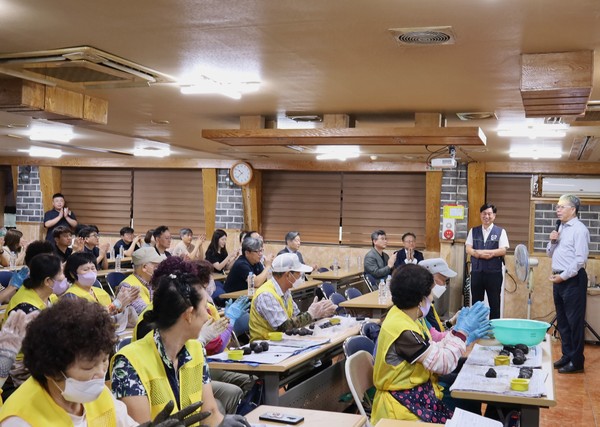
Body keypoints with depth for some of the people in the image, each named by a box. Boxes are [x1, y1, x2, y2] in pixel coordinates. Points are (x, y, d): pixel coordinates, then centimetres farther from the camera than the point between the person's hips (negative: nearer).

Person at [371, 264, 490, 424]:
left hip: (416, 393, 9)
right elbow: (443, 363, -21)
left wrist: (465, 335, 8)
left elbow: (433, 350, 11)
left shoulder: (404, 318, 3)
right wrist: (461, 331, -12)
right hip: (404, 403, -9)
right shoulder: (403, 331, -26)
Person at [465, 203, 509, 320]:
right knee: (476, 302, 8)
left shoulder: (500, 231, 2)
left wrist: (479, 252, -16)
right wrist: (480, 254, -20)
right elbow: (468, 249, 1)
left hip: (494, 272, -2)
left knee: (494, 303, 4)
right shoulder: (473, 231, 10)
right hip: (476, 272, 2)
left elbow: (503, 250, -9)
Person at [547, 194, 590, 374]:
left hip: (573, 280, -9)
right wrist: (552, 241, 1)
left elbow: (580, 259, -18)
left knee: (574, 322, -3)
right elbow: (550, 254, 20)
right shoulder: (561, 228, 14)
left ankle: (576, 361, 4)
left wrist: (563, 276, -16)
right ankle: (567, 356, 25)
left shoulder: (579, 230, -12)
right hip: (559, 279, 9)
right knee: (562, 321, 14)